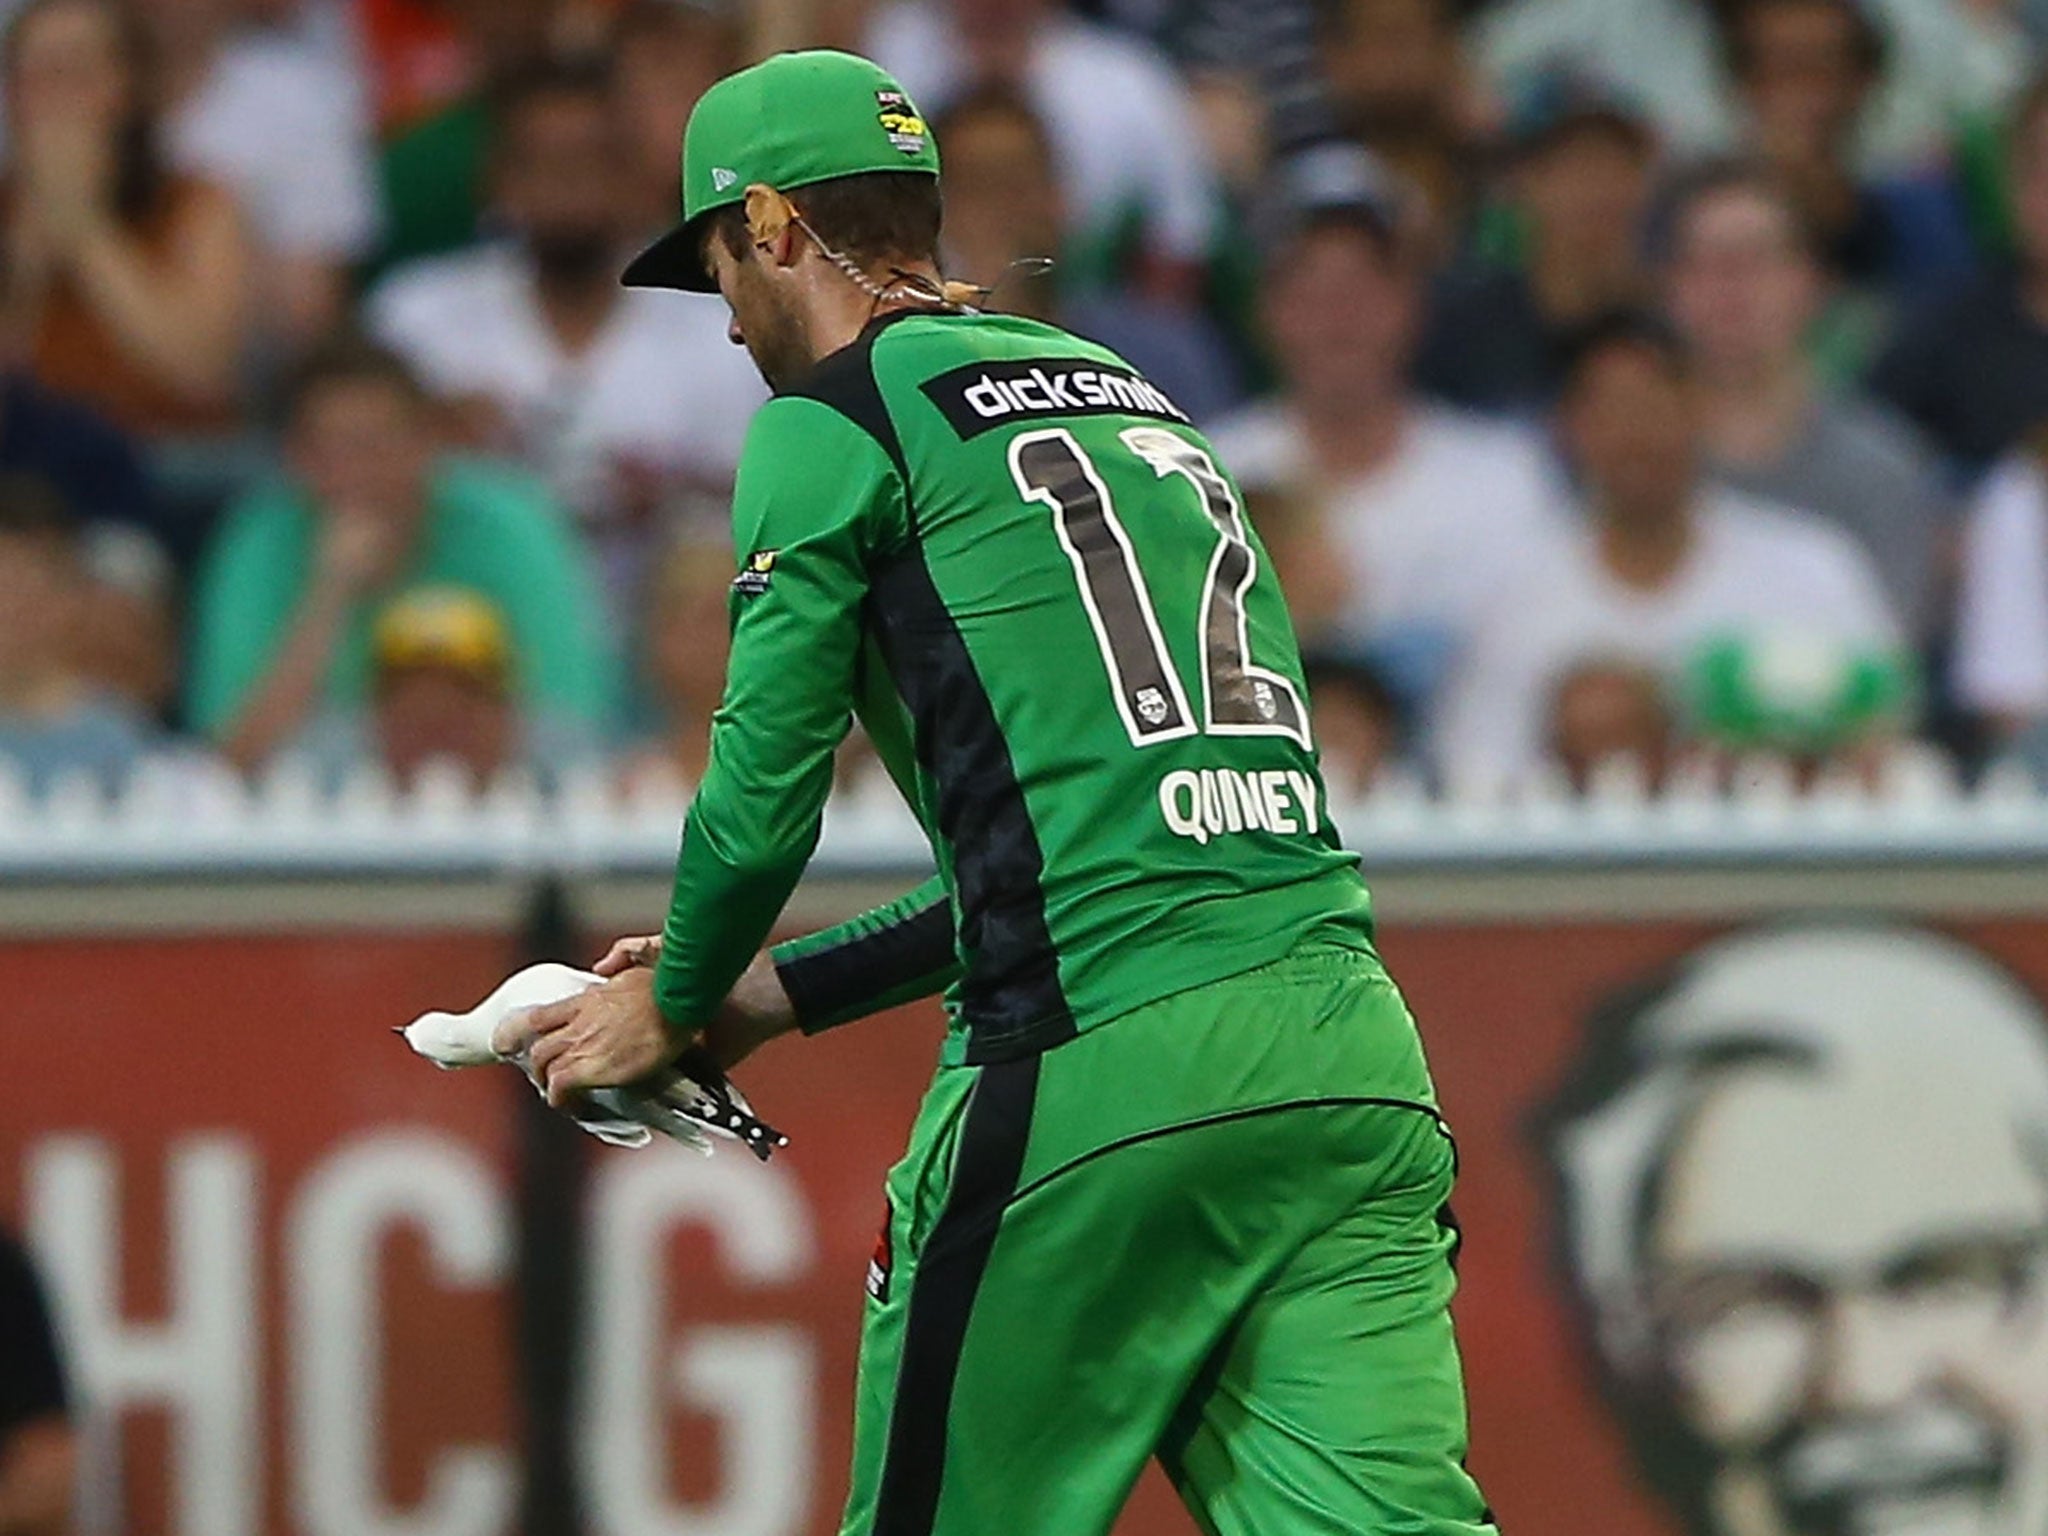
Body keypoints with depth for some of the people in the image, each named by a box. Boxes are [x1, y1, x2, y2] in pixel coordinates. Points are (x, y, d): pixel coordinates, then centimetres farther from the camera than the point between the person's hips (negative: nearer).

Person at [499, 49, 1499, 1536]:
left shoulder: (836, 418, 4)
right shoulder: (1144, 403, 27)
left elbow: (761, 800, 0)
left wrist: (678, 1009, 20)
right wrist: (782, 995, 34)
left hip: (1101, 1067, -6)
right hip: (1353, 1060, 6)